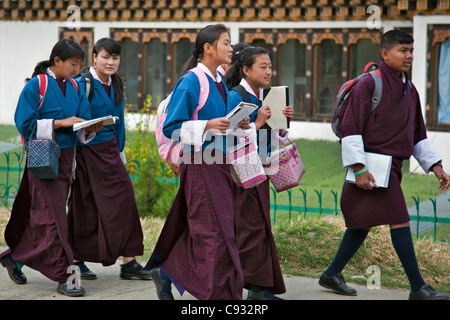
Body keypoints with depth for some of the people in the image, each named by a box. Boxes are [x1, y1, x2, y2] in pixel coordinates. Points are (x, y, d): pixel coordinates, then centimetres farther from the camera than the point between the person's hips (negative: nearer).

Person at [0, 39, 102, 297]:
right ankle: (63, 277, -4)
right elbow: (26, 124, -15)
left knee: (40, 215, 13)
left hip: (65, 157, 6)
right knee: (52, 217, -6)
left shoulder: (75, 89, 9)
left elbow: (83, 129, 10)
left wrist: (90, 129, -13)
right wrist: (61, 123, -19)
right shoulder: (36, 86, -9)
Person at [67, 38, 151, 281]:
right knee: (85, 208, 1)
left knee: (124, 201, -2)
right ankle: (77, 261, 15)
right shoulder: (82, 85, -11)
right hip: (87, 151, -6)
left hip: (110, 151, 6)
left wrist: (120, 152, 15)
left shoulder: (116, 86, 10)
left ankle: (129, 262, 1)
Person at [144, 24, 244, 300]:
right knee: (213, 228, -5)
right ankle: (217, 292, 5)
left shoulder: (219, 81, 12)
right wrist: (207, 125, -22)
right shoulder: (190, 82, -12)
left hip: (219, 163, 8)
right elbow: (171, 127, -13)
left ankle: (167, 272, 23)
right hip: (200, 162, -8)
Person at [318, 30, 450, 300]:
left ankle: (332, 274, 25)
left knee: (363, 224, 13)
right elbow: (350, 127, -13)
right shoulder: (369, 84, -10)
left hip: (392, 165, 8)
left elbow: (418, 135, 23)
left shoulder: (410, 90, 15)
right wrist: (358, 168, -18)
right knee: (399, 220, -11)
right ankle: (418, 288, -7)